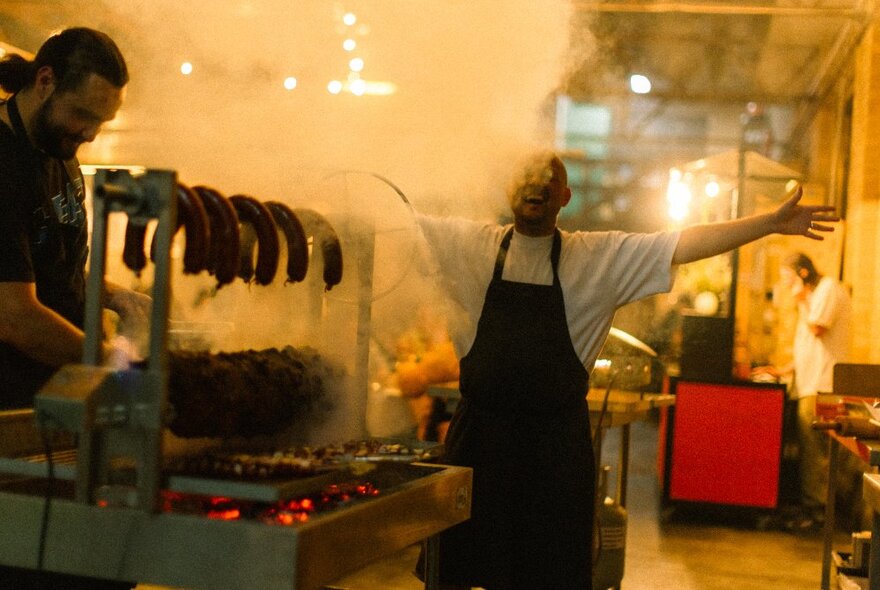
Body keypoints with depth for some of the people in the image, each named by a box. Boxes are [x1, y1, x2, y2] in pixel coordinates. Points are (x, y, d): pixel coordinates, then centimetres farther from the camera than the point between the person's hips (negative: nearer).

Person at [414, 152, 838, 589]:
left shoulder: (602, 256, 0)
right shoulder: (471, 242, 2)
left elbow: (681, 245, -4)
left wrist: (771, 222, -9)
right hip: (478, 433, 1)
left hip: (556, 441, 0)